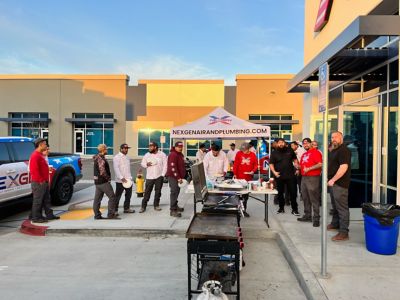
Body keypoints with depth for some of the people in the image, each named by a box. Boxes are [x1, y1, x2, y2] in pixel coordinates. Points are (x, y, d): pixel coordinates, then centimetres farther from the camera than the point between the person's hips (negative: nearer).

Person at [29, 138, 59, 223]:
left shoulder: (41, 155, 16)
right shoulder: (35, 156, -17)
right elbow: (34, 170, -24)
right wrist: (41, 180, -21)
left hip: (44, 182, 10)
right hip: (38, 183, -10)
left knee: (46, 199, 15)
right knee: (38, 200, -2)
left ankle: (49, 215, 22)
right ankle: (35, 218, 6)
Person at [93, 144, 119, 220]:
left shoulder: (97, 157, 14)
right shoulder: (101, 159, -17)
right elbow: (102, 171, -25)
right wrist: (108, 178, -11)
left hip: (97, 181, 10)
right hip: (103, 181, -10)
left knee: (97, 198, 11)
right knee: (112, 197, -5)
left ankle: (97, 215, 16)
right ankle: (111, 214, -4)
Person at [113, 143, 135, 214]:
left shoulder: (127, 157, 15)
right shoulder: (117, 157, -9)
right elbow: (116, 169, -18)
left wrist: (130, 177, 11)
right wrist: (121, 178, -24)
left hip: (128, 180, 8)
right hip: (120, 181, -8)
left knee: (128, 195, 15)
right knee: (117, 196, -1)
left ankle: (126, 208, 28)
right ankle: (115, 210, 8)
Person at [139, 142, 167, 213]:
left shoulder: (162, 154, -2)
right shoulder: (147, 155, 4)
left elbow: (165, 165, -2)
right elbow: (142, 163, 11)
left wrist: (163, 174, -8)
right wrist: (146, 164, -12)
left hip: (159, 176, -1)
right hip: (149, 177, 1)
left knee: (158, 192, 8)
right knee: (147, 192, 0)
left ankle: (156, 205, 21)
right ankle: (143, 206, 6)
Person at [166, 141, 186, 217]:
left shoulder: (180, 154, 14)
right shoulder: (173, 155, -17)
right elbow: (173, 167, -23)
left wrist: (182, 176, 17)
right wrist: (178, 178, -24)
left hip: (177, 176, 10)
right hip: (173, 177, -10)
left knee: (177, 191, 18)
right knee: (174, 192, -12)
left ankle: (175, 206, 32)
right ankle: (172, 210, -10)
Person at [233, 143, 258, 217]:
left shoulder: (253, 155, 1)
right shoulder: (239, 154, -2)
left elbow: (256, 165, 5)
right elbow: (235, 164, -1)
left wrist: (253, 171, -13)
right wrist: (235, 174, -6)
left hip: (249, 178, 2)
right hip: (239, 177, -2)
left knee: (246, 195, 9)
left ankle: (244, 210, 20)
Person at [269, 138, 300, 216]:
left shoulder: (290, 150, 6)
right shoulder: (274, 153, 1)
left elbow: (295, 159, 16)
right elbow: (271, 164, -1)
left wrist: (297, 168, 5)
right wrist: (274, 172, -16)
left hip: (291, 175, 1)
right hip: (279, 176, 0)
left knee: (293, 192, 2)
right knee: (280, 193, 9)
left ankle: (294, 209, 13)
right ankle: (281, 208, 24)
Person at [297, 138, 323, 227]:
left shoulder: (315, 152, -8)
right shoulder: (304, 154, 18)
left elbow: (320, 164, -19)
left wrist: (309, 169, -20)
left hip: (313, 178, -9)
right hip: (304, 178, 9)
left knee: (314, 199, -6)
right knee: (305, 198, 13)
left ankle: (316, 218, 0)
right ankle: (307, 216, 23)